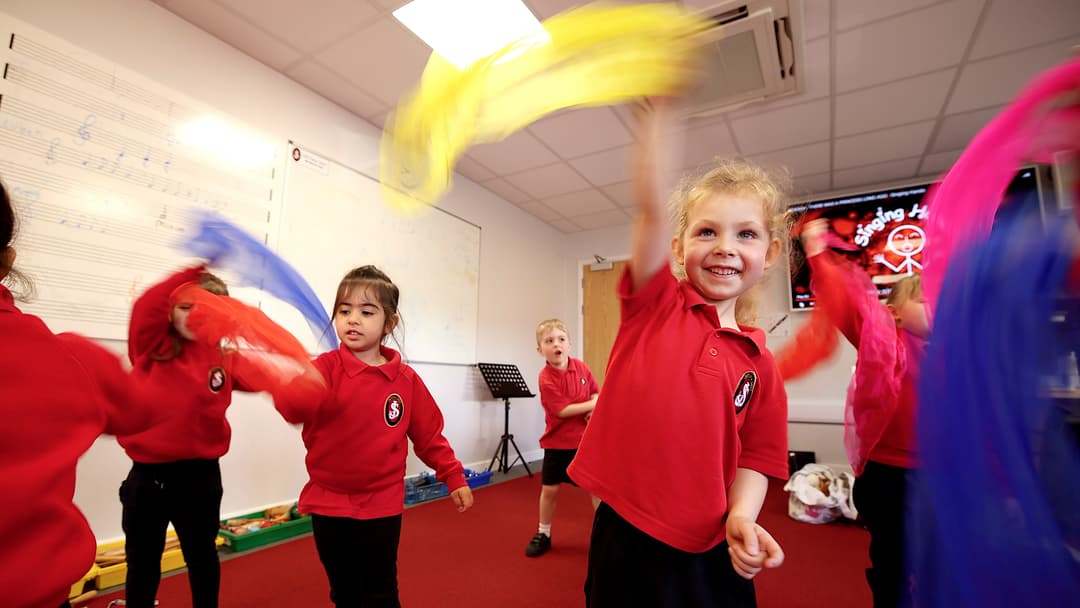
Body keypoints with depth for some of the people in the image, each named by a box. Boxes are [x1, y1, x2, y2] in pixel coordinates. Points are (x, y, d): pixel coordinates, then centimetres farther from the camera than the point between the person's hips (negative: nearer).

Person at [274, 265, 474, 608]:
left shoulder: (405, 380, -7)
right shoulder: (326, 368, -10)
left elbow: (429, 435, 2)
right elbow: (294, 407, -31)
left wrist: (454, 477, 0)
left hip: (381, 507, 0)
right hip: (329, 505, 1)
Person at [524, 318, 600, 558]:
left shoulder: (581, 367, -5)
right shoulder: (546, 378, -18)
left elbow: (595, 391, 7)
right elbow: (562, 410, -22)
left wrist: (595, 409, -14)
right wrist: (594, 404, -20)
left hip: (585, 440, 3)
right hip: (557, 442, -2)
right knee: (549, 489, 9)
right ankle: (543, 534, 31)